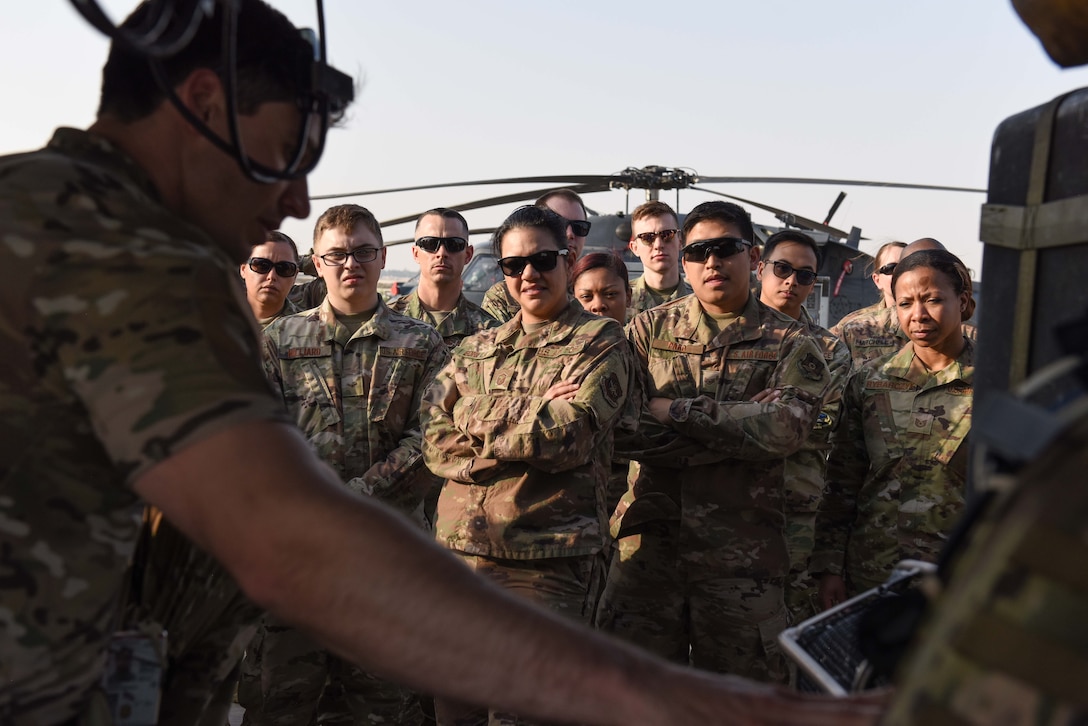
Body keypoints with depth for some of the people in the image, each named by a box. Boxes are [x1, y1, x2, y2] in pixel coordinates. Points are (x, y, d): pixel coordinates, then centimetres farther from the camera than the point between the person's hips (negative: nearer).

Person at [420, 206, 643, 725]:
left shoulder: (601, 342, 1)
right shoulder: (477, 349, 15)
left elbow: (569, 438, -14)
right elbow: (435, 441, 2)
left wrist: (478, 420, -4)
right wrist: (533, 413, -10)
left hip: (549, 559, -5)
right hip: (460, 548, 5)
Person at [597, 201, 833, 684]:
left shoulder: (790, 345, 3)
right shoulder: (649, 329, 6)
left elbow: (785, 429, -16)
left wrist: (673, 410, -16)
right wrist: (740, 427, -13)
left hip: (742, 557, -1)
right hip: (649, 542, 1)